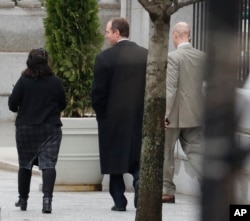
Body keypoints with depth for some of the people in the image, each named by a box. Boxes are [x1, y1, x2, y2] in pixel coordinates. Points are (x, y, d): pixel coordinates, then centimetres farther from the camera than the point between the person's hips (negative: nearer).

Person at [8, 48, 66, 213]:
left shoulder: (23, 81, -9)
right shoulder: (55, 82, -6)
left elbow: (12, 104, -7)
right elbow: (63, 105, 4)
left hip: (25, 128, 1)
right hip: (51, 129, -1)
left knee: (25, 164, 14)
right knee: (48, 164, -4)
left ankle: (23, 199, 25)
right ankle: (47, 197, -22)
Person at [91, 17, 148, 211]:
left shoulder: (105, 57, -10)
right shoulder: (146, 55, 1)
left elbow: (98, 92, -9)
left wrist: (101, 114, 7)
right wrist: (146, 111, 11)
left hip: (114, 117, -3)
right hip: (140, 118, 3)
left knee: (115, 161, 8)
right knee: (136, 157, 14)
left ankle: (119, 201, 9)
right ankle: (140, 179, -13)